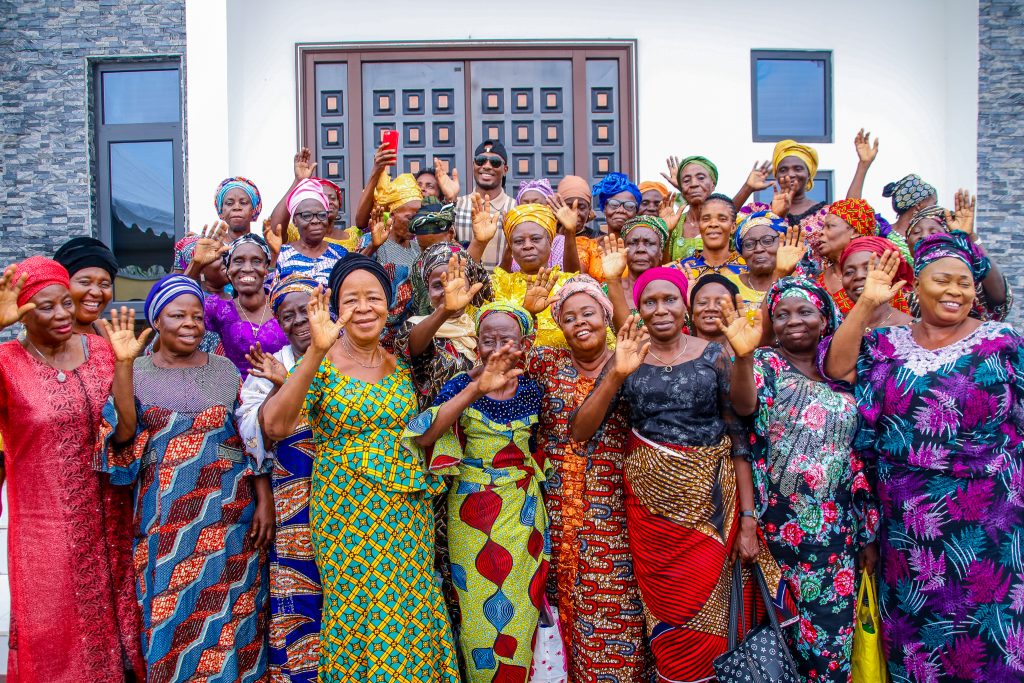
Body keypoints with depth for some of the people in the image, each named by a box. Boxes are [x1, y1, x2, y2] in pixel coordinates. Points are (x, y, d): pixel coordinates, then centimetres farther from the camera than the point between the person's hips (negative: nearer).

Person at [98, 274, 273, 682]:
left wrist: (264, 501, -3)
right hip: (166, 522, -1)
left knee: (228, 615, 7)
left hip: (229, 518, 1)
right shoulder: (137, 372, 3)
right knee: (170, 617, 6)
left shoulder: (225, 370, 5)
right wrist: (123, 364, -18)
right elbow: (122, 436, -13)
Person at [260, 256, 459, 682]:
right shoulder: (322, 361, -8)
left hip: (407, 510, 4)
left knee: (409, 618, 11)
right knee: (358, 616, 7)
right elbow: (275, 426, -23)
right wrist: (316, 351, -31)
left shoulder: (401, 363, 5)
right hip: (347, 511, -3)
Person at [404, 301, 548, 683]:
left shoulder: (532, 390, 0)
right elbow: (424, 438, -25)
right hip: (473, 509, -2)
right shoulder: (461, 386, -8)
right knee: (479, 608, 8)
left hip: (523, 509, 2)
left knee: (519, 607, 10)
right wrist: (476, 389, -32)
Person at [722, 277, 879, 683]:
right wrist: (743, 355, -43)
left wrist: (868, 533, 9)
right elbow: (745, 406, -24)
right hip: (779, 523, -3)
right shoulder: (765, 363, -1)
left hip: (837, 527, 3)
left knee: (833, 629, 6)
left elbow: (860, 455, 11)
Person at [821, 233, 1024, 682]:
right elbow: (836, 367, -9)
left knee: (987, 641, 6)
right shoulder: (887, 344, 6)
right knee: (911, 638, 13)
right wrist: (867, 303, -13)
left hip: (986, 527, -2)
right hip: (906, 526, 2)